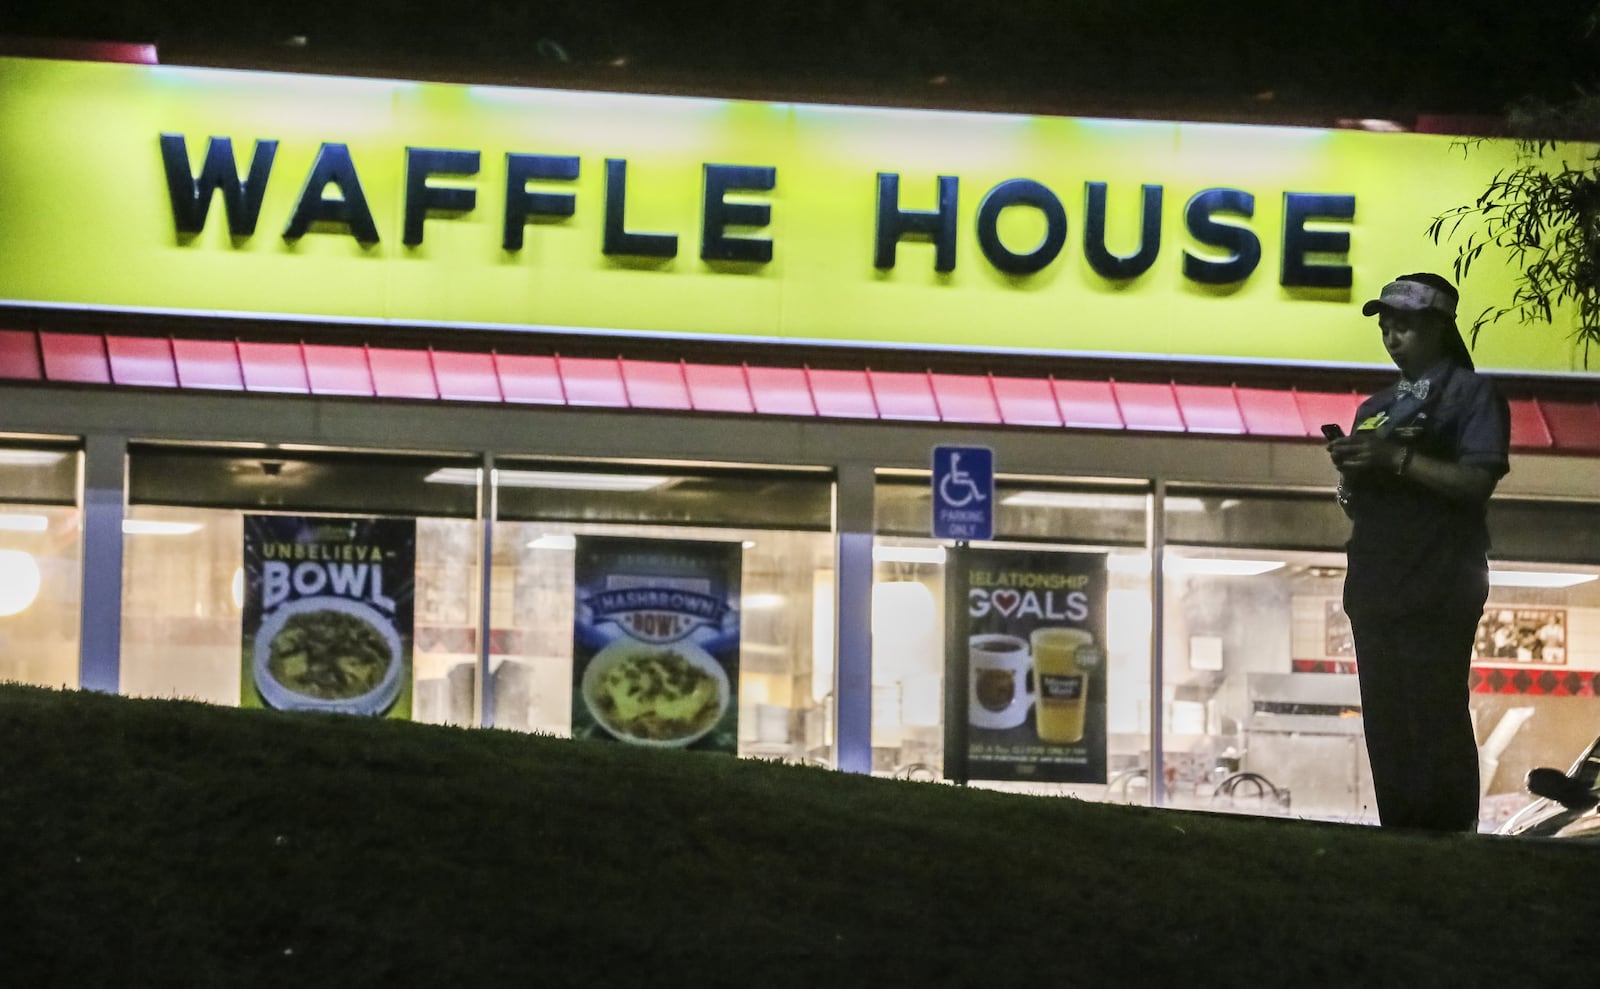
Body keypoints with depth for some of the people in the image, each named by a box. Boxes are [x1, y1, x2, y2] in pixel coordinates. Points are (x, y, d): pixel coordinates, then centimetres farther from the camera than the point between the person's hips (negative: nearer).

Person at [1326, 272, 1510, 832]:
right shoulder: (1377, 408, 21)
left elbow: (1477, 482, -12)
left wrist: (1398, 459, -18)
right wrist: (1351, 472, 1)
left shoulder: (1470, 393, 0)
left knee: (1436, 722, -12)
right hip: (1377, 585, 7)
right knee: (1385, 724, 5)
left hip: (1438, 590, -7)